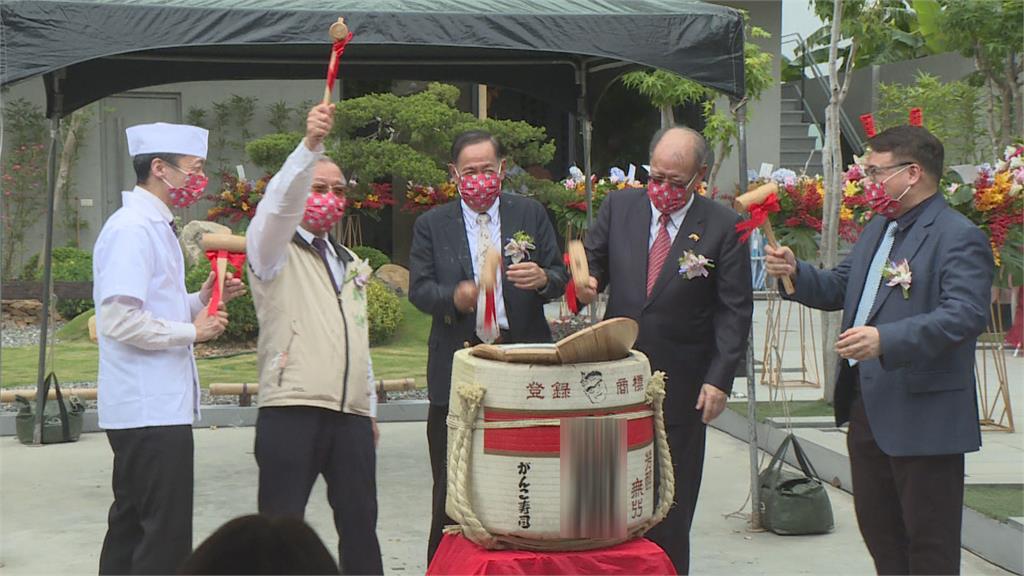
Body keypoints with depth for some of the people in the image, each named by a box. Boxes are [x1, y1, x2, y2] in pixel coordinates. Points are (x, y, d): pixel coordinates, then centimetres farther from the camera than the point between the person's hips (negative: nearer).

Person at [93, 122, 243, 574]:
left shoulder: (154, 226, 16)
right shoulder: (133, 229, -15)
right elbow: (119, 321, -22)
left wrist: (203, 299, 7)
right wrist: (192, 330, -14)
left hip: (158, 404, 10)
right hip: (150, 407, -10)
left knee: (131, 525, 16)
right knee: (165, 537, -7)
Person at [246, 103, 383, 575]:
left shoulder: (352, 264, 24)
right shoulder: (274, 250, 4)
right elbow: (279, 203, -18)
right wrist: (311, 144, -33)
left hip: (352, 415, 6)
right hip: (291, 411, -6)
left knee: (360, 526, 8)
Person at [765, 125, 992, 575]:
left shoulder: (959, 238, -14)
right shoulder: (877, 229, 15)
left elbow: (966, 314, -27)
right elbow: (839, 288, 22)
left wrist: (887, 339, -37)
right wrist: (795, 273, 1)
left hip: (923, 415, -9)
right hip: (866, 405, 9)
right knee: (877, 528, 17)